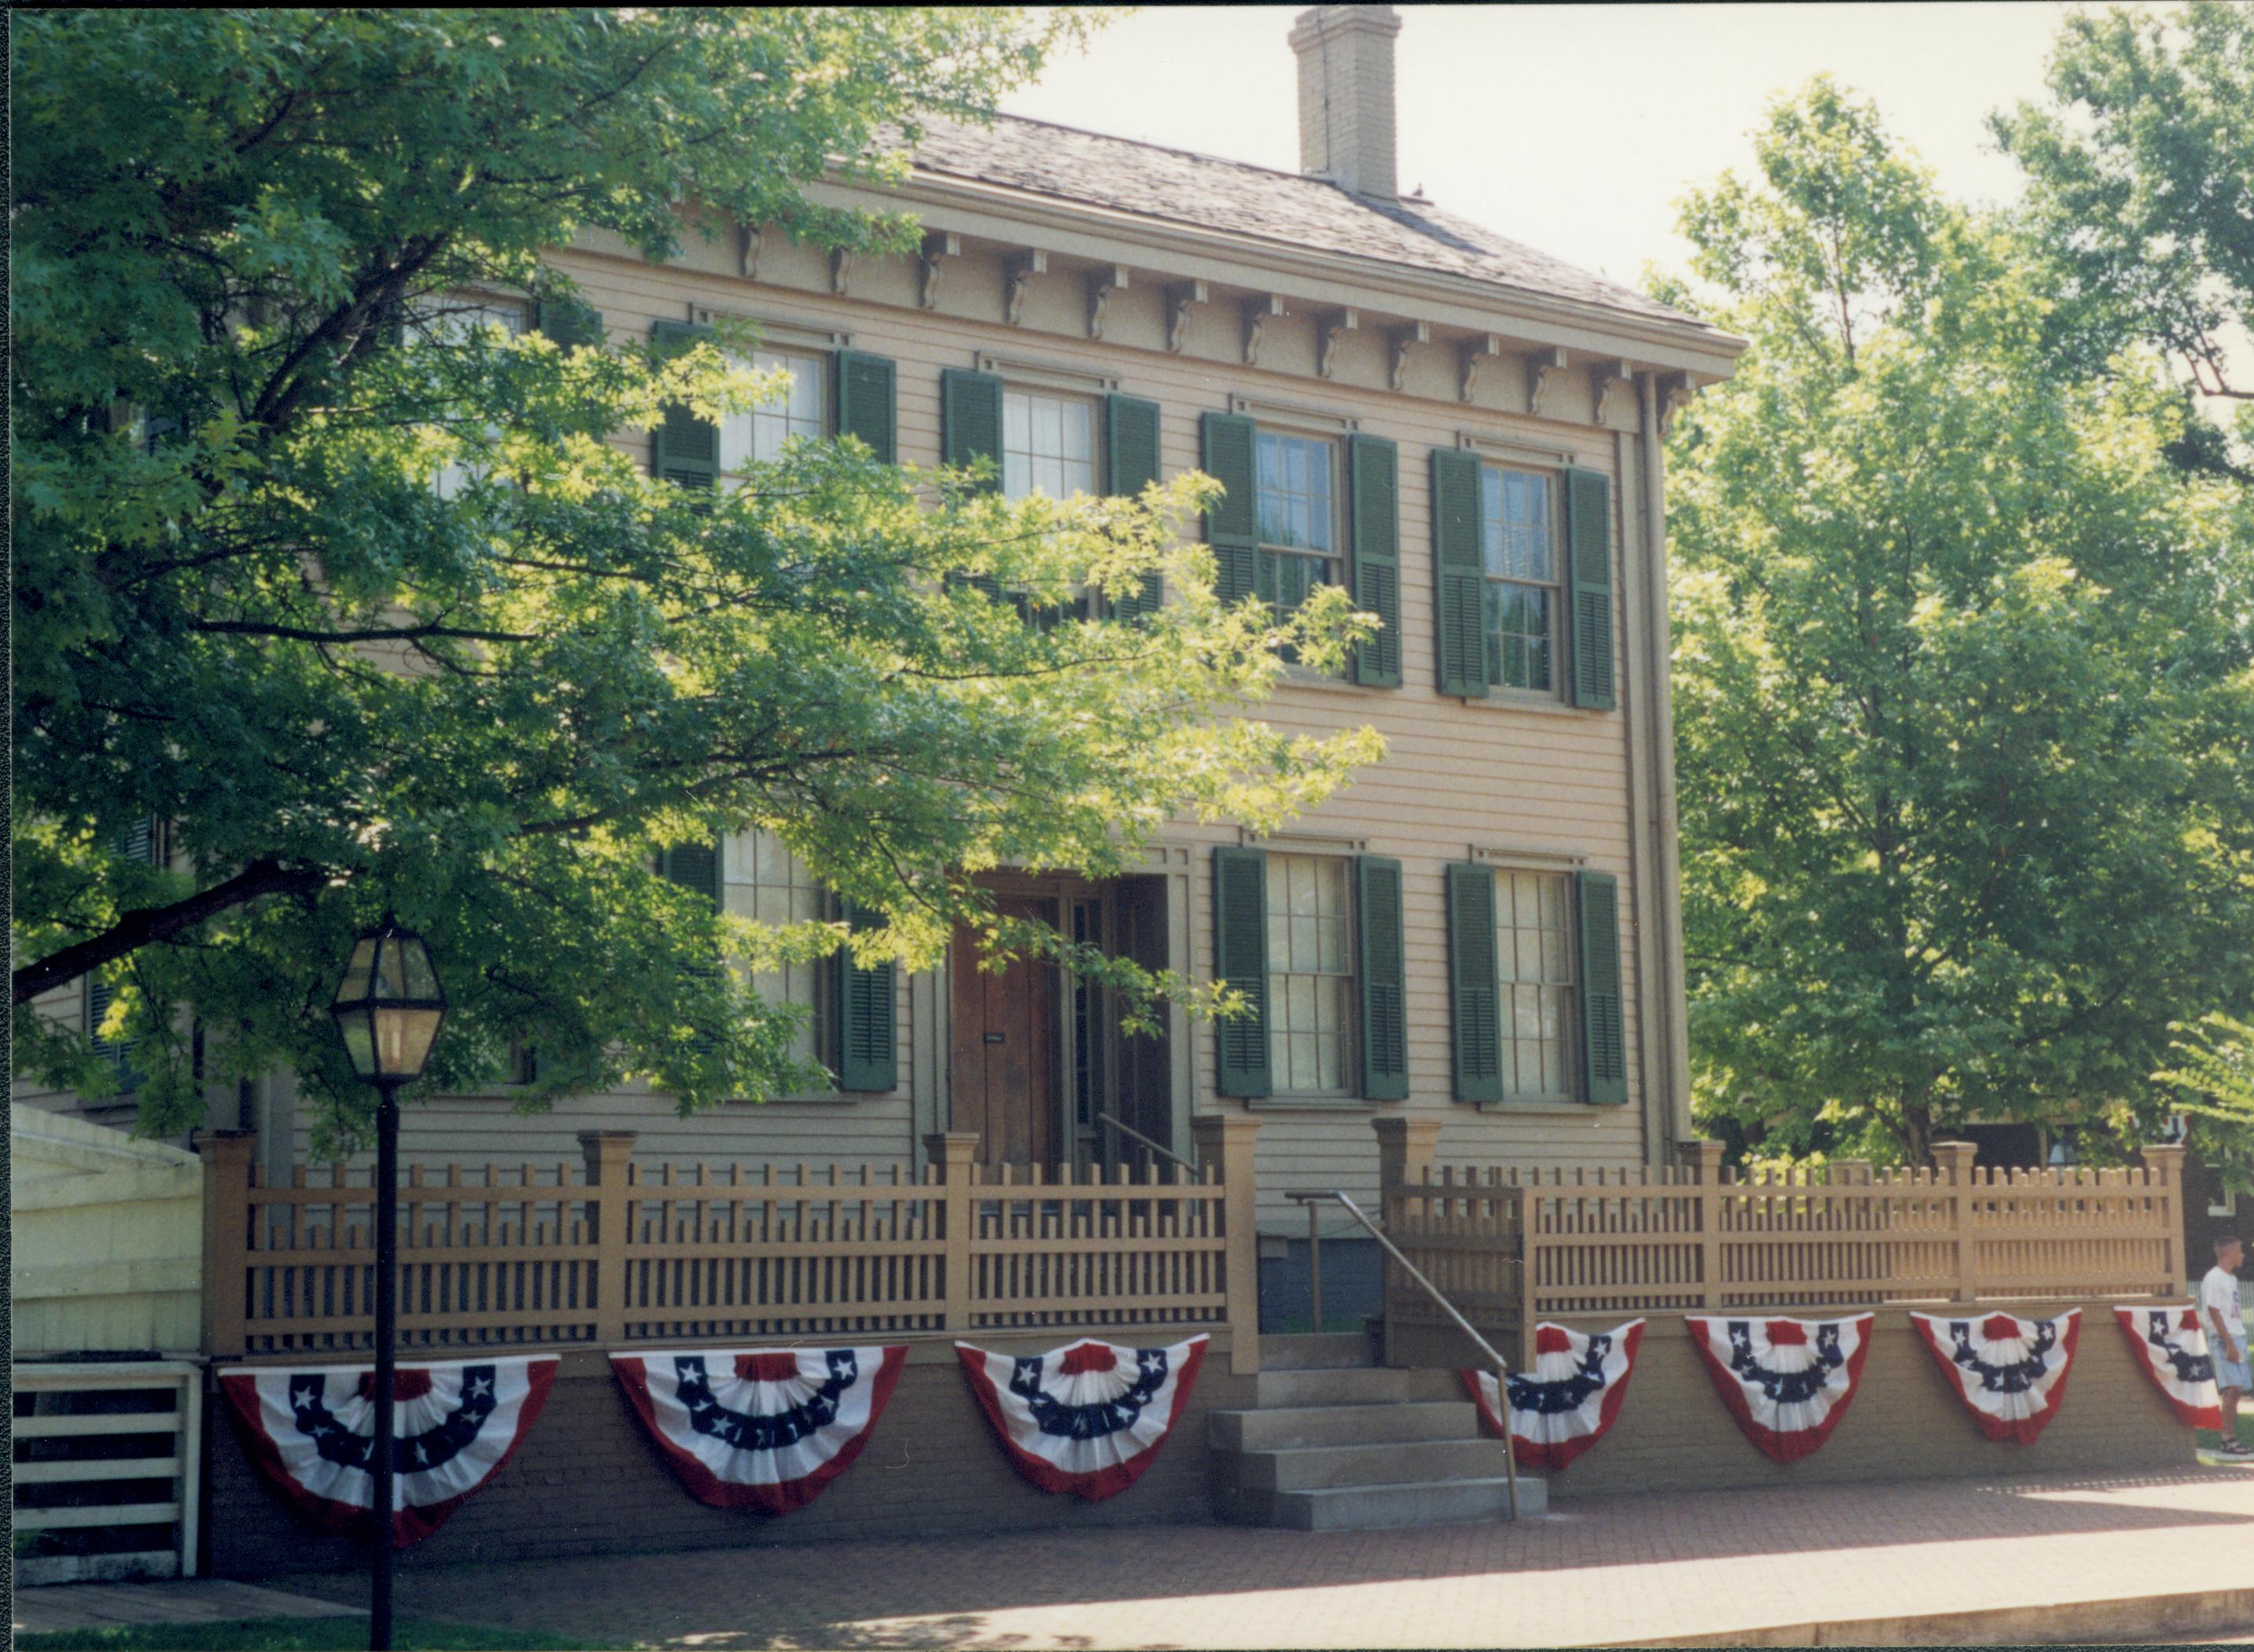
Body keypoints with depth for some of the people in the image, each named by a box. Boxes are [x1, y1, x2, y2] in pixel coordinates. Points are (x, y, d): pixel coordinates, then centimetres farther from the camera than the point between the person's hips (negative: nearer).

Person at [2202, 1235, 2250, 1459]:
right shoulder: (2213, 1279, -10)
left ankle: (2232, 1440, 8)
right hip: (2224, 1340, -9)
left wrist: (2239, 1343, 16)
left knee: (2236, 1389, 5)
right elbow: (2214, 1313, -15)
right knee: (2232, 1389, -15)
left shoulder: (2231, 1278, 19)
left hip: (2237, 1338, 9)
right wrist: (2230, 1344, -19)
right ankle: (2228, 1442, -16)